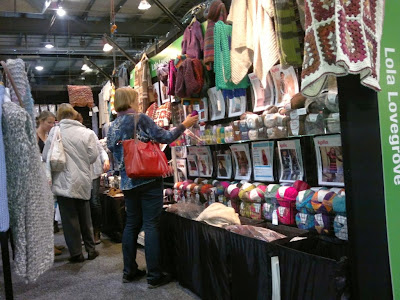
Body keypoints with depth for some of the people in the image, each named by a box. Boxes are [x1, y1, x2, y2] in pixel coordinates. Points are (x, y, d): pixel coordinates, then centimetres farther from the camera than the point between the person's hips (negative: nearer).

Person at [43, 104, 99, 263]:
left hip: (64, 182, -2)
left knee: (70, 219, 5)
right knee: (85, 218, 16)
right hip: (83, 181, 2)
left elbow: (45, 156, -7)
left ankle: (76, 253, 10)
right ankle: (91, 249, 23)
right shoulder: (87, 133, -5)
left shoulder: (54, 132, -9)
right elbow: (93, 156, -4)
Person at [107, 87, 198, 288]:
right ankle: (154, 276, 1)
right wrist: (184, 125, 1)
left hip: (127, 182, 7)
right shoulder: (140, 119, -8)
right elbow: (164, 137, -10)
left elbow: (115, 153, 16)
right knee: (151, 225, -3)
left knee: (131, 224, 14)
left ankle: (129, 271, 22)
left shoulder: (112, 128, 11)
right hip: (148, 180, -7)